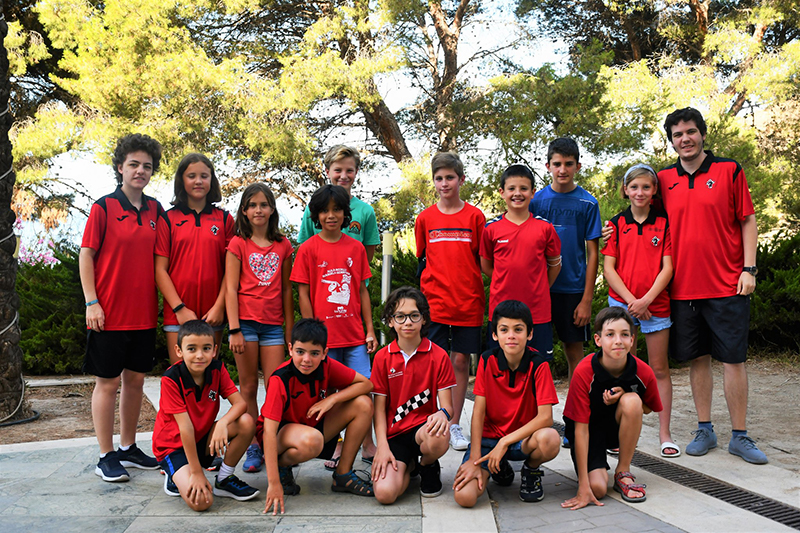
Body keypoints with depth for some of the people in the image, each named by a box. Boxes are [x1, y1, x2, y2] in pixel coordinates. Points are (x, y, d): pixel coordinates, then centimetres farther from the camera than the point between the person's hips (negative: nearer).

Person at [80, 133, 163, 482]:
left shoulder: (156, 210, 8)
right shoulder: (104, 207, -5)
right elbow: (86, 255, -5)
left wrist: (159, 301, 7)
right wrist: (92, 302, -12)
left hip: (144, 312, 5)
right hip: (109, 313, -5)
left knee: (136, 379, 12)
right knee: (108, 382, 3)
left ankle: (129, 449, 26)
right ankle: (106, 457, 13)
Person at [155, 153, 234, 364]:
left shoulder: (224, 219, 8)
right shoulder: (168, 219, 4)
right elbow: (160, 270, 0)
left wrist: (219, 307, -6)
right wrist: (179, 308, -8)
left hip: (213, 314, 1)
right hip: (177, 313, -1)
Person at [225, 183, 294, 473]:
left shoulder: (283, 245, 10)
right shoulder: (238, 244, 3)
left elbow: (286, 289, 12)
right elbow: (231, 289, -2)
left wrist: (290, 329, 10)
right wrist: (234, 329, -10)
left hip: (273, 324, 2)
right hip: (246, 320, -2)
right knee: (249, 387, 3)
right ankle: (253, 449, 11)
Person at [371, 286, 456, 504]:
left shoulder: (438, 356, -1)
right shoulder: (382, 357, 3)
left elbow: (447, 405, -5)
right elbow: (379, 407, 2)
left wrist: (443, 413, -31)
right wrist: (382, 446, -12)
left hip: (423, 428, -1)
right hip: (394, 433, 1)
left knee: (439, 439, -39)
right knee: (384, 493, -24)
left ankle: (427, 465, 1)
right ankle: (409, 465, 14)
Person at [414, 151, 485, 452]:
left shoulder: (475, 216, 3)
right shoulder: (425, 218, 7)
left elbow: (484, 260, 6)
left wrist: (479, 295, -1)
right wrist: (421, 297, 10)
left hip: (468, 302, 0)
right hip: (434, 302, 0)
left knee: (461, 361, 5)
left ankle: (455, 425, 16)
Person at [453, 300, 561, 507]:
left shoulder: (538, 364, -12)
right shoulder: (487, 361, -7)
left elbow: (546, 417, -20)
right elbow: (478, 411, -8)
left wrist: (505, 442, -24)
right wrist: (475, 459, -15)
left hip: (523, 438, -1)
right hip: (489, 436, 1)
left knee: (550, 439, -37)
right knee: (464, 496, -23)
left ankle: (531, 470, 1)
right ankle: (499, 466, 13)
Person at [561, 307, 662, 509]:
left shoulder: (643, 372, -18)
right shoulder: (584, 372, -27)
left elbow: (647, 408, 4)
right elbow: (580, 430, -25)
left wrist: (623, 398, -22)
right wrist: (583, 488, -28)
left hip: (619, 427, 2)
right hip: (590, 429, -2)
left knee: (632, 400, -30)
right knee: (598, 488, -24)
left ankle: (623, 472, -11)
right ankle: (597, 467, 16)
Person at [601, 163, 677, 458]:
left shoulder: (664, 223, 2)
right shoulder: (616, 224, 5)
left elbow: (667, 268, -3)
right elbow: (608, 268, 0)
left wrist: (645, 300, -13)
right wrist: (631, 300, -9)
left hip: (656, 304, 0)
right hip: (621, 303, 1)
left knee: (659, 368, 5)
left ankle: (664, 433, 13)